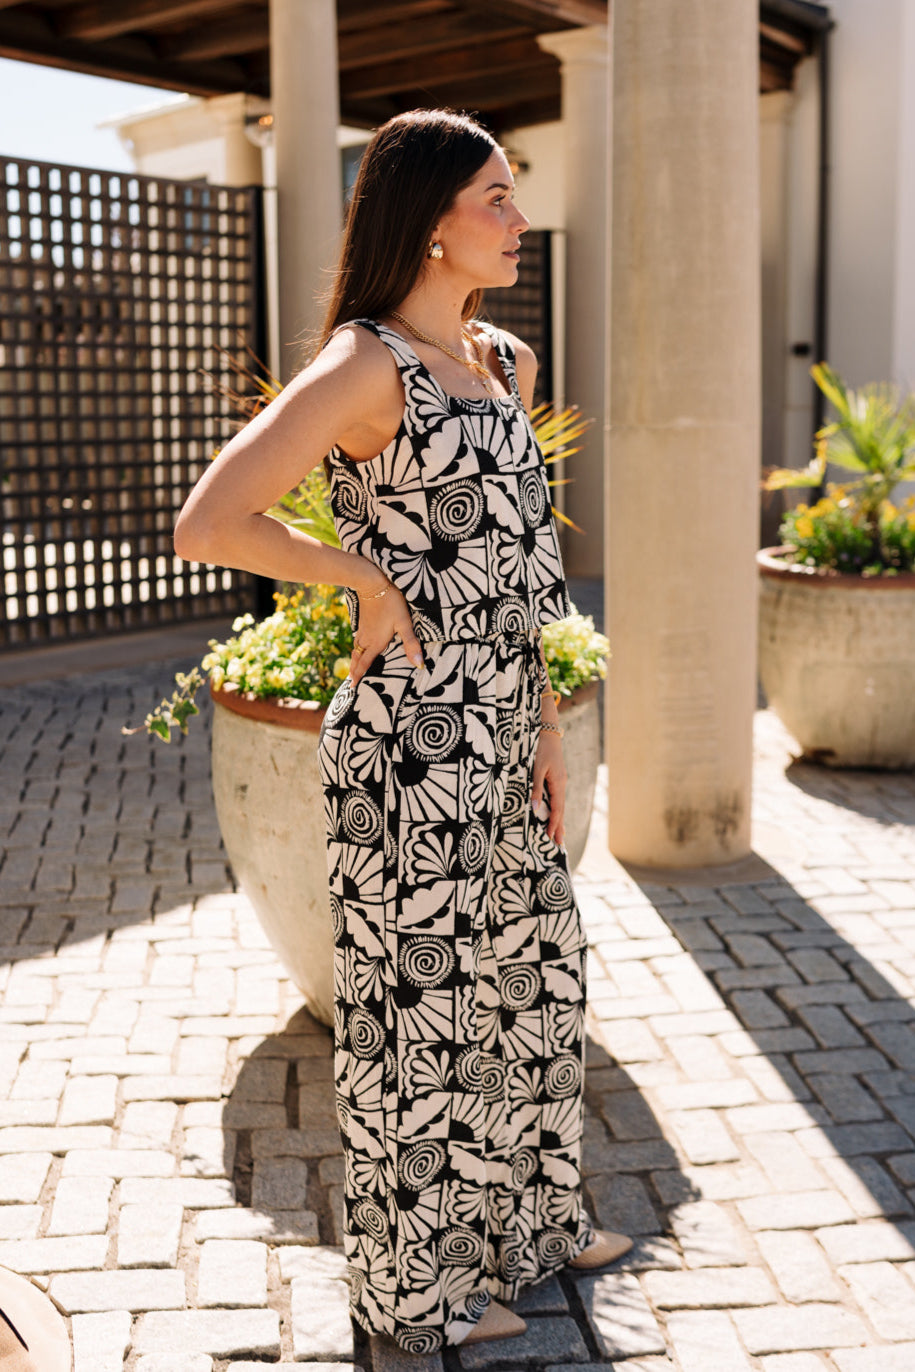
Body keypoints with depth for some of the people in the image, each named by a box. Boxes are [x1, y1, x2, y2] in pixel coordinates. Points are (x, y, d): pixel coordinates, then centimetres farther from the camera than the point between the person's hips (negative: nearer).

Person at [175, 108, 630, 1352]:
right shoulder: (364, 367, -15)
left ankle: (528, 1218, 43)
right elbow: (208, 525, -23)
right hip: (414, 744, -8)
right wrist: (367, 579, -13)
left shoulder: (508, 363, 10)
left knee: (532, 975, 20)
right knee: (421, 1000, 7)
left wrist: (546, 723, 11)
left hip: (503, 734, 8)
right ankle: (417, 1284, 28)